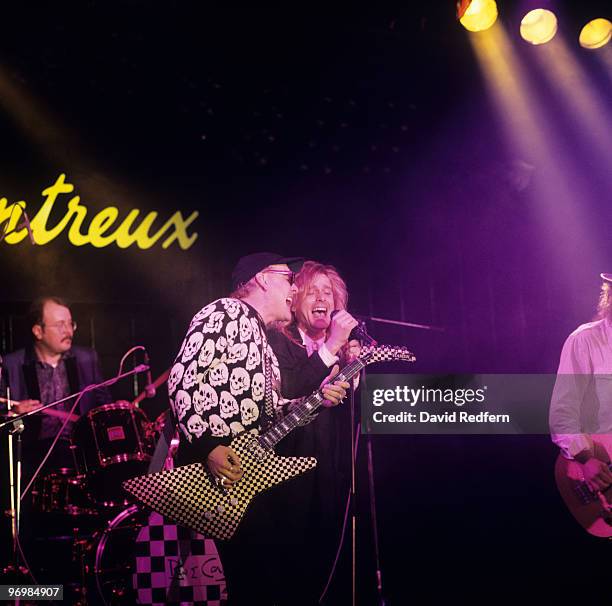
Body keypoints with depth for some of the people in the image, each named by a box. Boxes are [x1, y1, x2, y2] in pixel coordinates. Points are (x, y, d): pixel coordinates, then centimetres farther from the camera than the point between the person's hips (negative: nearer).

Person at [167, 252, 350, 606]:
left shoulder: (259, 335, 22)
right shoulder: (228, 312, -7)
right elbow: (183, 378, -17)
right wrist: (208, 445, -24)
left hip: (247, 472, 10)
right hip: (217, 468, -10)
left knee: (261, 577, 12)